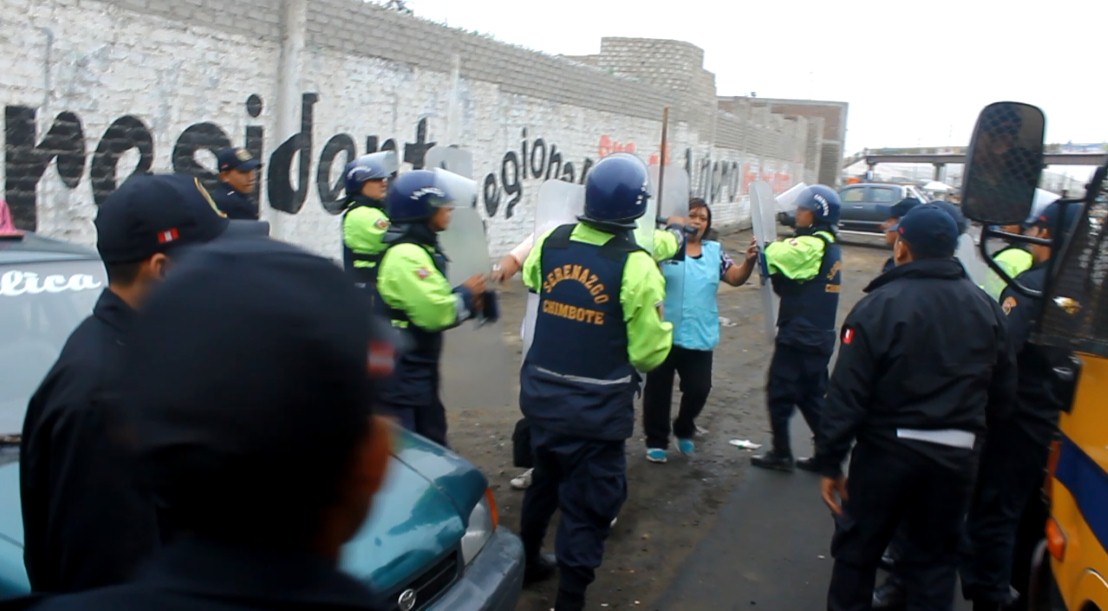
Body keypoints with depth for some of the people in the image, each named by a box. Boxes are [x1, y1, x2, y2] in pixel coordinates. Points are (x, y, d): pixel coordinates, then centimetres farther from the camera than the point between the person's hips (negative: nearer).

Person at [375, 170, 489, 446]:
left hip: (419, 374, 11)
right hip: (399, 377, -11)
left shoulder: (421, 249, 12)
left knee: (433, 445, 20)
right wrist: (467, 294, -10)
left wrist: (470, 300, 1)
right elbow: (434, 312, -28)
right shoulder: (406, 256, -21)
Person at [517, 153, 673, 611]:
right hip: (597, 406, -6)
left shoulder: (550, 243, -3)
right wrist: (660, 330, 7)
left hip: (541, 393, 6)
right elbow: (650, 351, -14)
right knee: (588, 502, 8)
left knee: (545, 479, 27)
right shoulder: (635, 265, -18)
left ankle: (527, 562, 46)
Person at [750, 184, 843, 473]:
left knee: (779, 394, 4)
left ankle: (781, 454, 14)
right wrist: (775, 268, -4)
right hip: (819, 337, 9)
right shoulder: (829, 245, 12)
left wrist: (767, 247, -6)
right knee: (812, 397, 17)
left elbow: (775, 255, -28)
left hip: (797, 336, -9)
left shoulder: (811, 245, -18)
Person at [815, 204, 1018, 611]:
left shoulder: (881, 304, -14)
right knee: (935, 558, 18)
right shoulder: (986, 307, 3)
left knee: (857, 549, 13)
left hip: (889, 448, -4)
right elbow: (1003, 391, 8)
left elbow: (847, 392, -17)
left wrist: (829, 461, -11)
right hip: (957, 455, 5)